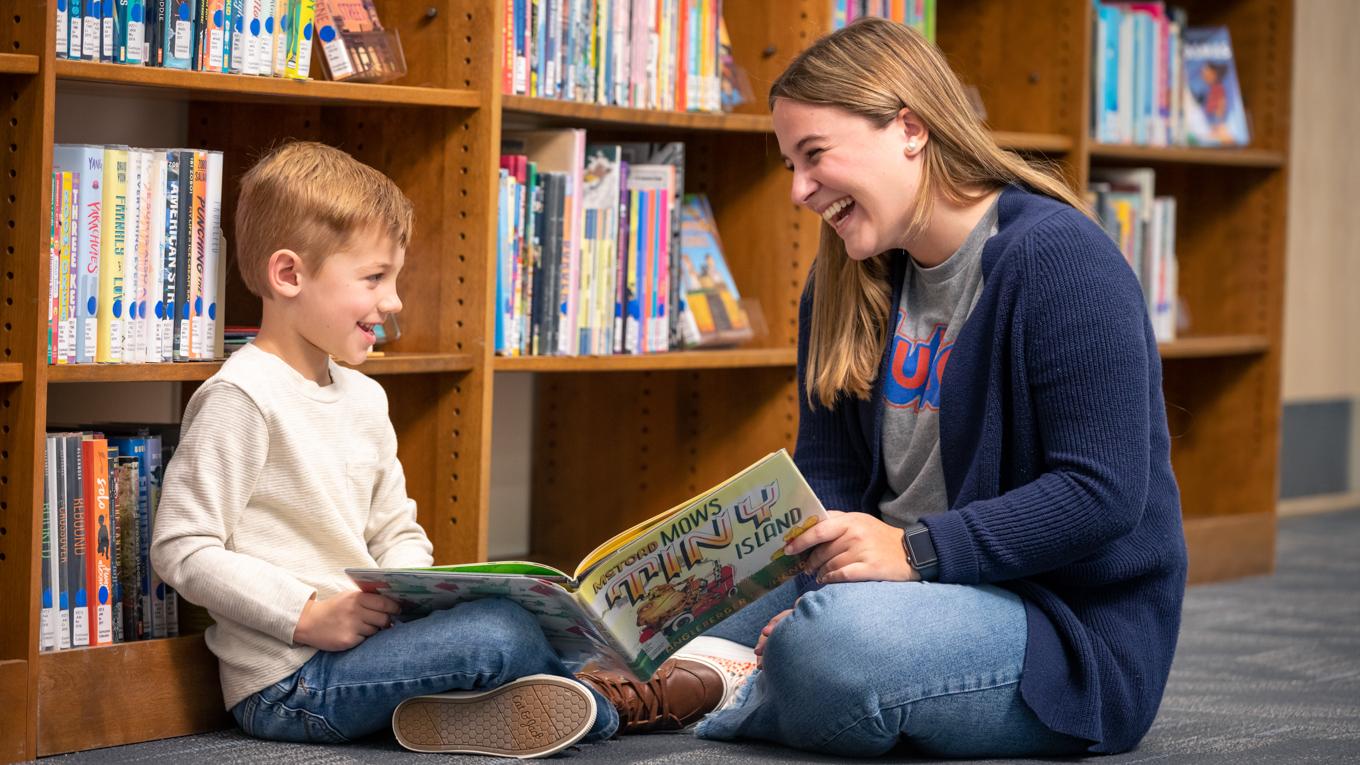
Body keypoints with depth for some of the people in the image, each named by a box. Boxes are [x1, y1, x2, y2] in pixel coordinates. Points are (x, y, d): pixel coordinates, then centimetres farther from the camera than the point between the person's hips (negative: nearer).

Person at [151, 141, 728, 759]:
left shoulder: (363, 398, 16)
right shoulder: (240, 399, -13)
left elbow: (398, 532, 22)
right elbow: (182, 551, -17)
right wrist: (308, 614, -21)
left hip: (362, 644, 10)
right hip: (286, 682, -10)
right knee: (501, 631, -19)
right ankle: (611, 704, 4)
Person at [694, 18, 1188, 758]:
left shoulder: (1059, 259, -15)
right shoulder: (844, 284, 12)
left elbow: (1103, 494, -21)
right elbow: (825, 475, 8)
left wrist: (915, 551, -26)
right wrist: (807, 588, -13)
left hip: (1077, 631, -8)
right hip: (917, 591, 8)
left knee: (826, 645, -35)